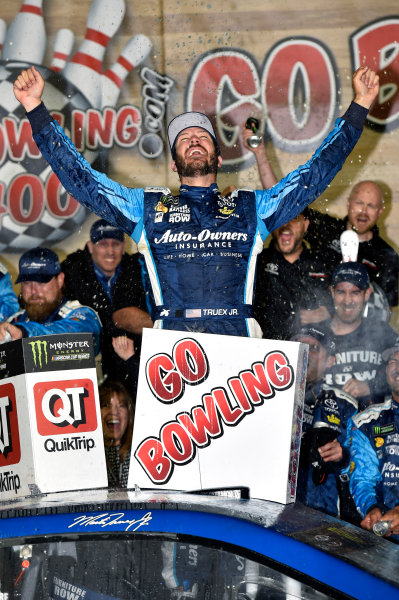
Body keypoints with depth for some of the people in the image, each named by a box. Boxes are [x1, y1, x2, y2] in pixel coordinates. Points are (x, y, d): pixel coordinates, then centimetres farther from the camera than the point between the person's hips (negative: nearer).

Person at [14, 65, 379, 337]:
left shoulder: (251, 206, 24)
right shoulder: (147, 206, 22)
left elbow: (316, 173, 25)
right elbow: (79, 177, 20)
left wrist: (359, 107, 24)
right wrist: (35, 108, 16)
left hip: (237, 341, 1)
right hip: (171, 344, -1)